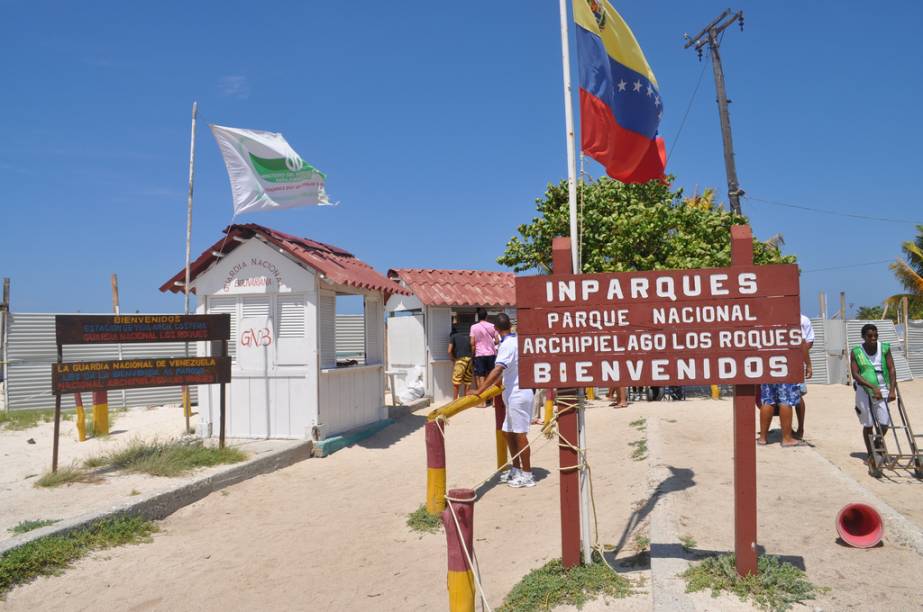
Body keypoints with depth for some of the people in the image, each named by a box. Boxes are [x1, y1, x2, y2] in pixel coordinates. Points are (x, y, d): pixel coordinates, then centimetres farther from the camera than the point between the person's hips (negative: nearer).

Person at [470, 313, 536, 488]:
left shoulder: (507, 345, -20)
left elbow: (497, 371, -32)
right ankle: (516, 470, 24)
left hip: (518, 395, -9)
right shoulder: (517, 340, 9)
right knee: (508, 432, 15)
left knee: (520, 434, -1)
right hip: (516, 393, 9)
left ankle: (527, 475, 7)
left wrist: (479, 391, -33)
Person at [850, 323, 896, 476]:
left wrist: (892, 390, -16)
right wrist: (873, 387, -23)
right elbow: (855, 374, -12)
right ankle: (871, 456, 14)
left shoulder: (884, 348, -1)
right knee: (868, 425, 2)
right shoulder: (856, 352, -7)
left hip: (883, 390, 2)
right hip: (865, 391, -2)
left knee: (885, 423, -1)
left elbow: (891, 369, -5)